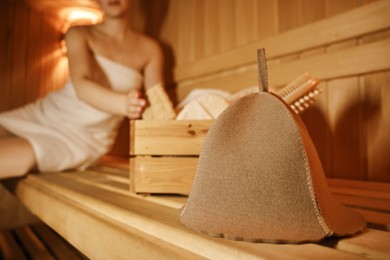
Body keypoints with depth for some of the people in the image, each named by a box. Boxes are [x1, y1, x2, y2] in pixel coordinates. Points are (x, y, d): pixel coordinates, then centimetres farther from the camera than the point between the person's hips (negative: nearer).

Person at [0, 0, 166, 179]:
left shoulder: (149, 49, 1)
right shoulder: (79, 34, 1)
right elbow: (82, 86, -18)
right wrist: (123, 103, -38)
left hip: (87, 135, -2)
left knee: (23, 155, -25)